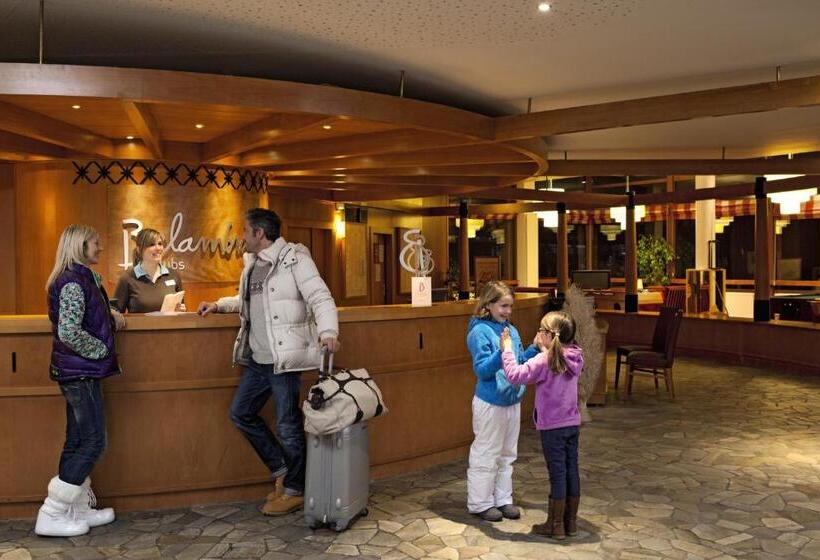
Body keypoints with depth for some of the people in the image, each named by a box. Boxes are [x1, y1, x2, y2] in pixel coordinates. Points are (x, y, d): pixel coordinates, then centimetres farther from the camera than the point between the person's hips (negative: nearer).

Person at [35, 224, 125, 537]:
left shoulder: (84, 278, 12)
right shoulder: (73, 282, -17)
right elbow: (70, 333, -25)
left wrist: (111, 314, 13)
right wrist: (101, 350, -12)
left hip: (78, 372, 10)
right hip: (80, 372, -10)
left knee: (77, 442, 14)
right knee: (93, 442, -4)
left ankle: (78, 510, 23)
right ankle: (51, 516, 4)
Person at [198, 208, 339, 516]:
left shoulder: (294, 259, -11)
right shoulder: (252, 264, 15)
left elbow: (321, 299, -19)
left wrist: (327, 331, -35)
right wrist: (219, 305, 23)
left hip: (283, 359, -9)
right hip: (257, 359, 9)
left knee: (288, 426, 0)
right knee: (241, 413, 15)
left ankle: (295, 491, 18)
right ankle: (282, 470, 28)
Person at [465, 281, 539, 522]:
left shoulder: (511, 330, 5)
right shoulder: (480, 332, -16)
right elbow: (482, 370, -20)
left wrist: (535, 349, -4)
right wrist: (502, 352, -33)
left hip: (513, 400, 7)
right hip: (490, 403, -7)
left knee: (507, 454, 17)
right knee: (486, 455, 5)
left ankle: (503, 499, 31)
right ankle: (480, 503, 20)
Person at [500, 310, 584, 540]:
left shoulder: (544, 361, -20)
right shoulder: (574, 357, 2)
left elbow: (515, 374, -23)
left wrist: (507, 349, -12)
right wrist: (541, 348, 12)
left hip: (552, 427, -7)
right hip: (572, 423, 7)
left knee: (557, 474, 2)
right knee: (571, 471, 13)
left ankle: (556, 525, 14)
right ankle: (571, 521, 24)